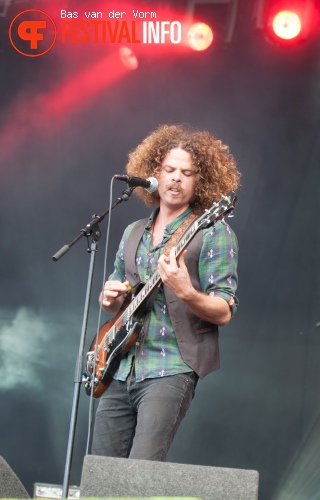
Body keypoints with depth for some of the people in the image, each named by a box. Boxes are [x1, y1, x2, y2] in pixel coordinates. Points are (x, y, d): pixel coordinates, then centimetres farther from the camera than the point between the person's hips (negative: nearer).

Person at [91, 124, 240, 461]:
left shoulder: (212, 233, -2)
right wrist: (110, 298, 3)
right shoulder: (133, 234, 17)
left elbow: (223, 313, -8)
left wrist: (185, 293, -26)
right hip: (120, 369, 6)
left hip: (172, 369, -6)